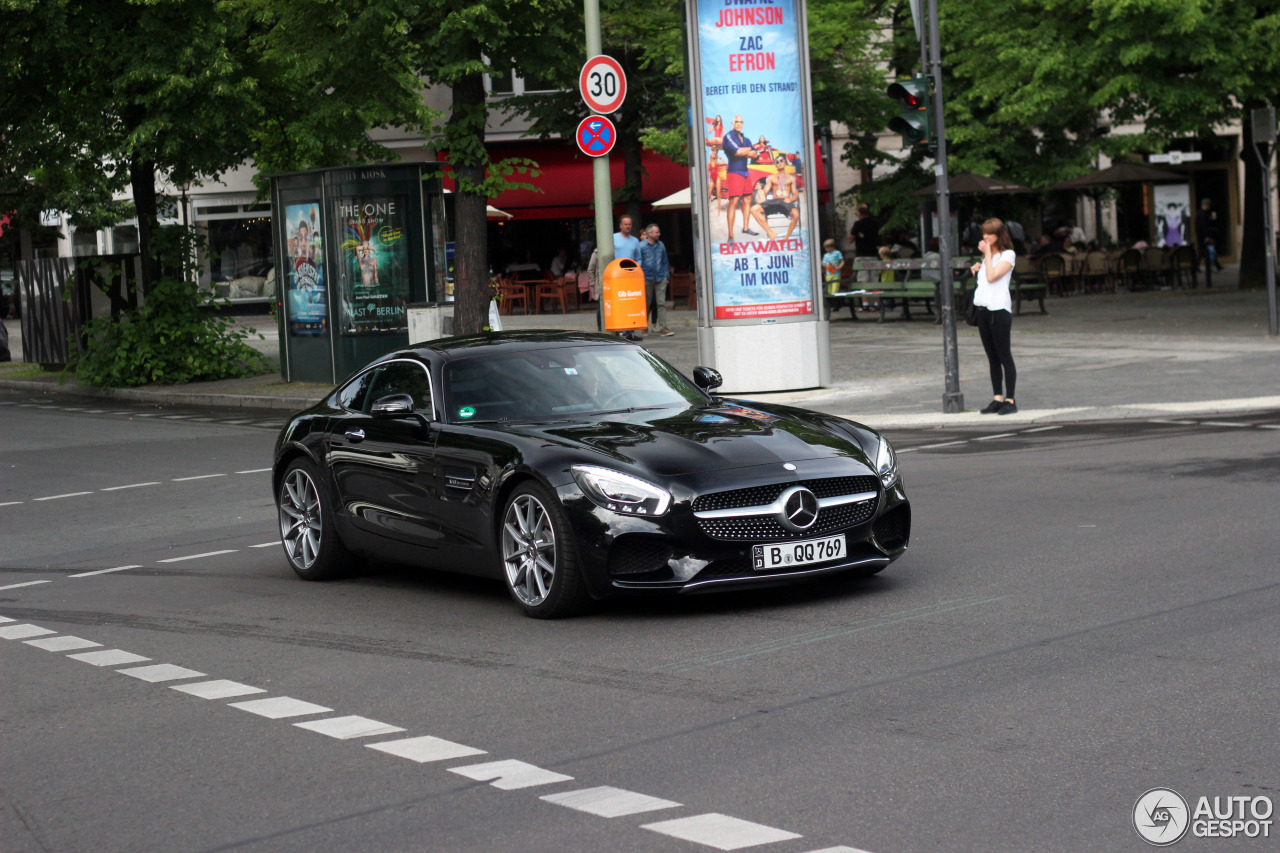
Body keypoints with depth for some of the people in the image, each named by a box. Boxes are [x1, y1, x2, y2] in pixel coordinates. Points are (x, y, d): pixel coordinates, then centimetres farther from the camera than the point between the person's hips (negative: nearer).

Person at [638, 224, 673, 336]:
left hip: (660, 278, 3)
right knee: (646, 303, 7)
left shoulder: (660, 245, 10)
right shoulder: (641, 246, -3)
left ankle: (662, 327, -6)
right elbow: (638, 263, -1)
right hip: (647, 279, -3)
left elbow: (665, 262, 17)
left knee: (661, 303, -5)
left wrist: (667, 276, 10)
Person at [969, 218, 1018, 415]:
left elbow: (992, 276, -17)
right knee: (992, 358, 9)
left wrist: (987, 254, -10)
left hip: (1000, 309, -8)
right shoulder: (986, 256, 17)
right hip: (983, 309, 8)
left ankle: (1010, 400, -3)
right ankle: (997, 399, 12)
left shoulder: (1007, 255, -6)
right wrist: (976, 269, 8)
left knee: (1004, 356, -5)